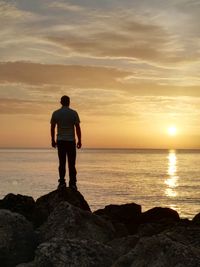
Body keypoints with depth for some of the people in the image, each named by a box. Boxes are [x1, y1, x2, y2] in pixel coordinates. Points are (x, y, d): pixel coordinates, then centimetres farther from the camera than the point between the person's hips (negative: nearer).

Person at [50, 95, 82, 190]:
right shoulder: (74, 113, -4)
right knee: (71, 163, 3)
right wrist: (79, 140, 1)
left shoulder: (55, 113, 1)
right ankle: (72, 183, 2)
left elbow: (52, 128, 4)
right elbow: (78, 128, -5)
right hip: (71, 141, -1)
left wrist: (53, 140, 12)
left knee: (62, 163, 6)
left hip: (60, 141, 1)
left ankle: (62, 182, 1)